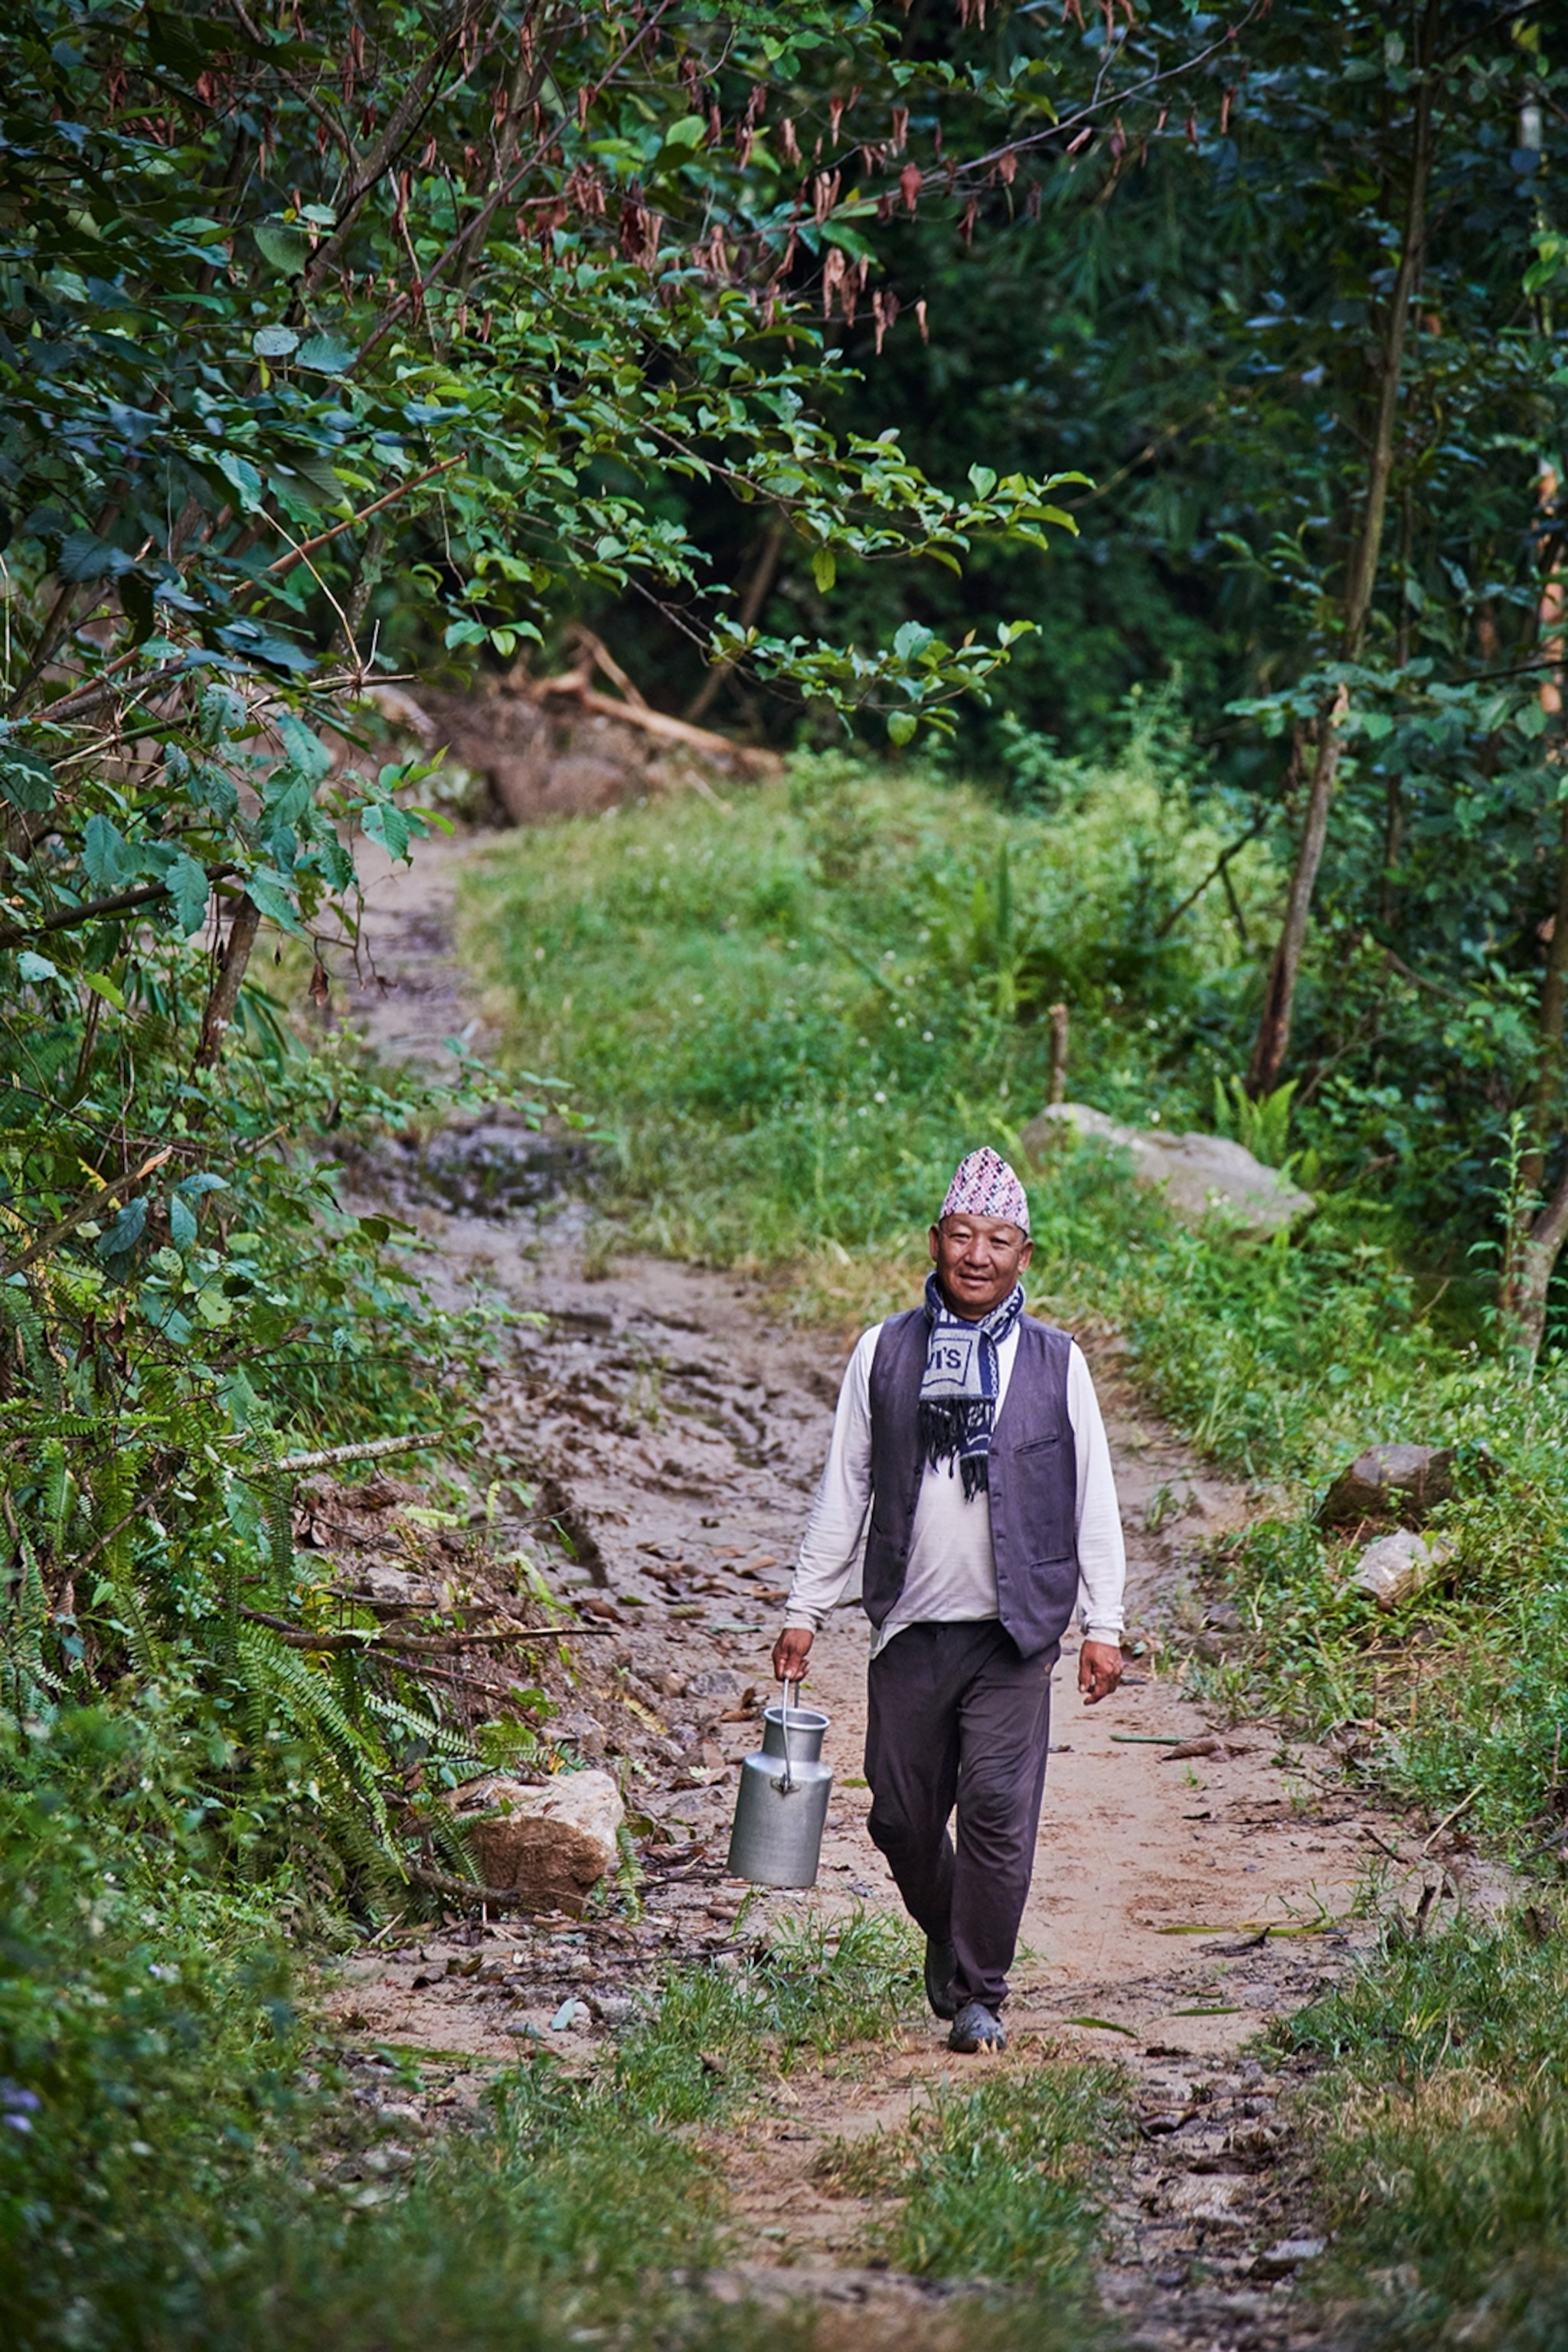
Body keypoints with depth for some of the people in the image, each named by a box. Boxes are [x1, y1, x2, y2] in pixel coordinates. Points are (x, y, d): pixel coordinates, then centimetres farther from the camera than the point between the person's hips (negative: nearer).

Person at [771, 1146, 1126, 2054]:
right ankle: (946, 1934, 34)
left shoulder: (1055, 1361, 4)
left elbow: (1094, 1500, 7)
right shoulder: (884, 1353, 6)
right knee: (902, 1816, 5)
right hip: (910, 1628, 2)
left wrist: (1104, 1623, 2)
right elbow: (843, 1492, 11)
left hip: (1014, 1633, -2)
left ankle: (980, 1994, 4)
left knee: (999, 1810, -9)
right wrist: (806, 1611, 9)